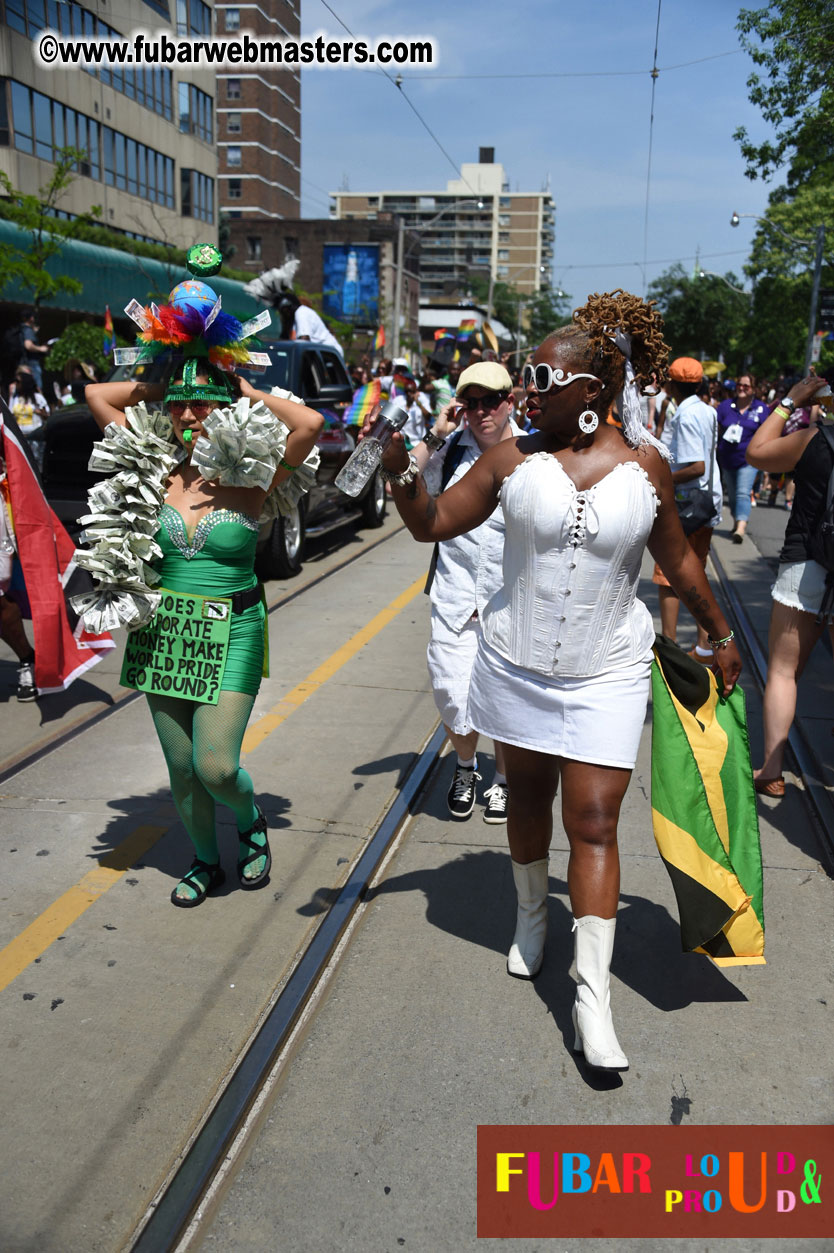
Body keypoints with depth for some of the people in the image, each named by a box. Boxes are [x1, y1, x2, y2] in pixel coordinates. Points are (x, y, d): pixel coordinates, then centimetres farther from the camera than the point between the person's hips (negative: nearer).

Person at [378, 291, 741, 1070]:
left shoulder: (644, 465, -5)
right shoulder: (514, 457, -5)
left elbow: (678, 560, 7)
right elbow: (435, 523, -2)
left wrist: (719, 635, 16)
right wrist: (401, 472, -21)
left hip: (606, 674, -2)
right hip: (516, 663, 2)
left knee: (594, 822, -3)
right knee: (527, 795, 18)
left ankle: (592, 997, 5)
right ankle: (531, 918, 44)